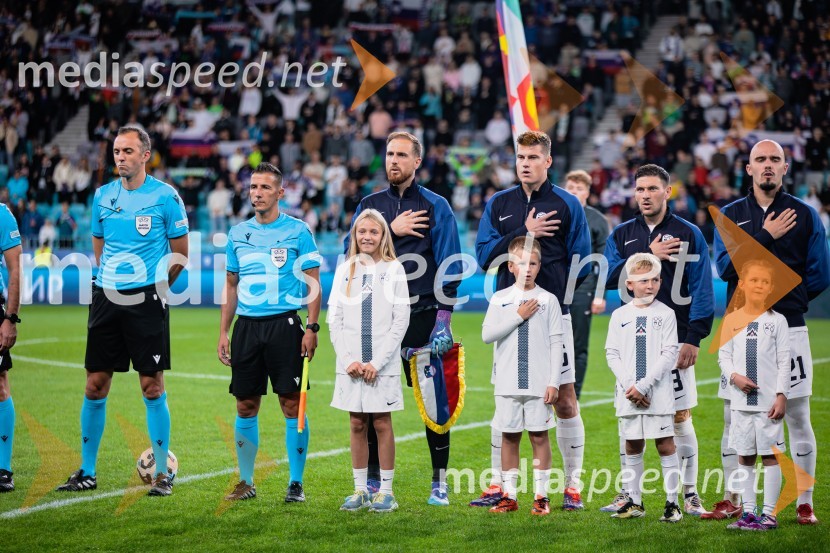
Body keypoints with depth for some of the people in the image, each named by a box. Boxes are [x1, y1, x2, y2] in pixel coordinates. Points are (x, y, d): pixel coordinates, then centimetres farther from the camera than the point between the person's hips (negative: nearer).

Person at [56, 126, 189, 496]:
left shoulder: (165, 196, -3)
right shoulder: (103, 196, 9)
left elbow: (181, 253, 3)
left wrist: (155, 283, 3)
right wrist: (110, 278, 12)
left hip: (146, 300, -4)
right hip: (106, 297, 4)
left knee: (152, 386, -3)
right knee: (95, 385, 5)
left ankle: (162, 473, 6)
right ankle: (87, 472, 14)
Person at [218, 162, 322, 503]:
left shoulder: (297, 231, -1)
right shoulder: (237, 234, 12)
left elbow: (313, 283, -1)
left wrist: (312, 328, -10)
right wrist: (223, 332, 11)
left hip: (285, 324, -4)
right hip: (246, 325, 4)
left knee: (292, 404, -4)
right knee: (245, 406, 5)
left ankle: (296, 483, 4)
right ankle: (246, 482, 15)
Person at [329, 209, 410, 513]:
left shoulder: (394, 270, 0)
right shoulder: (344, 270, 7)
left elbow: (401, 320, -4)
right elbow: (334, 319, 6)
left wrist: (377, 361, -10)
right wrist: (348, 359, -6)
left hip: (383, 364, -2)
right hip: (351, 365, 2)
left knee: (382, 423, 0)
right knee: (357, 425, 6)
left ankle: (386, 491, 7)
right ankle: (360, 490, 13)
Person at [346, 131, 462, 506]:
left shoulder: (435, 206, 3)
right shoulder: (370, 206, 13)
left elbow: (449, 264, -3)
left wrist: (444, 316, -11)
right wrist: (390, 230, -9)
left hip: (422, 316, -3)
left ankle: (440, 482, 8)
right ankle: (373, 480, 14)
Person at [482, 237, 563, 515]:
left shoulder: (548, 300, 2)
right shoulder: (500, 299, 5)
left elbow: (556, 343, 0)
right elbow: (487, 334, -6)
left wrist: (553, 382, -6)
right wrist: (518, 316, -12)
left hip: (539, 383, -1)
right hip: (508, 382, 1)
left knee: (539, 435, 2)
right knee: (509, 436, 6)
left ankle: (541, 496, 8)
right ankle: (509, 496, 14)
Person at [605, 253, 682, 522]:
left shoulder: (666, 314, 0)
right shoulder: (619, 315, 7)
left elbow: (669, 354, -7)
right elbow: (612, 354, 4)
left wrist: (643, 386, -14)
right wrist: (629, 386, -9)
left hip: (658, 392, -3)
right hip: (628, 393, 3)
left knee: (665, 444, -2)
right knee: (632, 446, 8)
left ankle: (672, 501, 2)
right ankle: (635, 502, 16)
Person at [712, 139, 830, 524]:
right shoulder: (731, 215, 8)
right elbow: (725, 266, -7)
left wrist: (778, 297, 4)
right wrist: (766, 236, -13)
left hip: (788, 329, -1)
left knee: (797, 417, 0)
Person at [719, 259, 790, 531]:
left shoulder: (777, 321, 0)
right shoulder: (731, 320, 6)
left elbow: (784, 362, -1)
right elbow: (723, 356, 8)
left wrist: (782, 396, -8)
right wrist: (734, 376, -12)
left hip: (769, 401, -3)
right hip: (741, 400, 3)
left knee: (770, 455, 0)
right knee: (744, 457, 8)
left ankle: (769, 513, 5)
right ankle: (748, 511, 15)